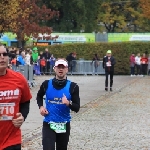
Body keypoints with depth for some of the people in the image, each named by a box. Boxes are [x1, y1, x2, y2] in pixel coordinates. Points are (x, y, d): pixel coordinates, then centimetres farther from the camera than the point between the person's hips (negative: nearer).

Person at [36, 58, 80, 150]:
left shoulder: (73, 87, -7)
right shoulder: (47, 84, -3)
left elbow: (77, 108, -9)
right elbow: (39, 96, 20)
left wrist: (68, 103, -28)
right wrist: (41, 106, 2)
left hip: (64, 125, 1)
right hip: (48, 124, -1)